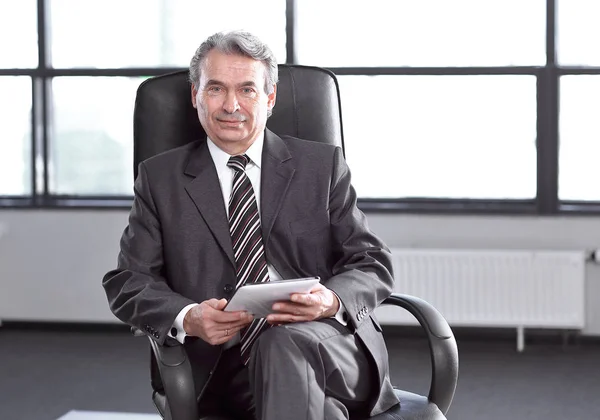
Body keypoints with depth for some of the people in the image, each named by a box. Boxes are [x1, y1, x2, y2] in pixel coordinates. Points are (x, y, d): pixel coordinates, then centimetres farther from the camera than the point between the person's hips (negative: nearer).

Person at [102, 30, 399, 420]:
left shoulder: (323, 165, 13)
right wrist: (187, 319, -14)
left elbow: (373, 264, 10)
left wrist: (332, 300, -15)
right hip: (227, 367, -2)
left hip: (331, 349, 2)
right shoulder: (161, 179, 14)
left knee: (285, 342, -35)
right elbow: (127, 282, 9)